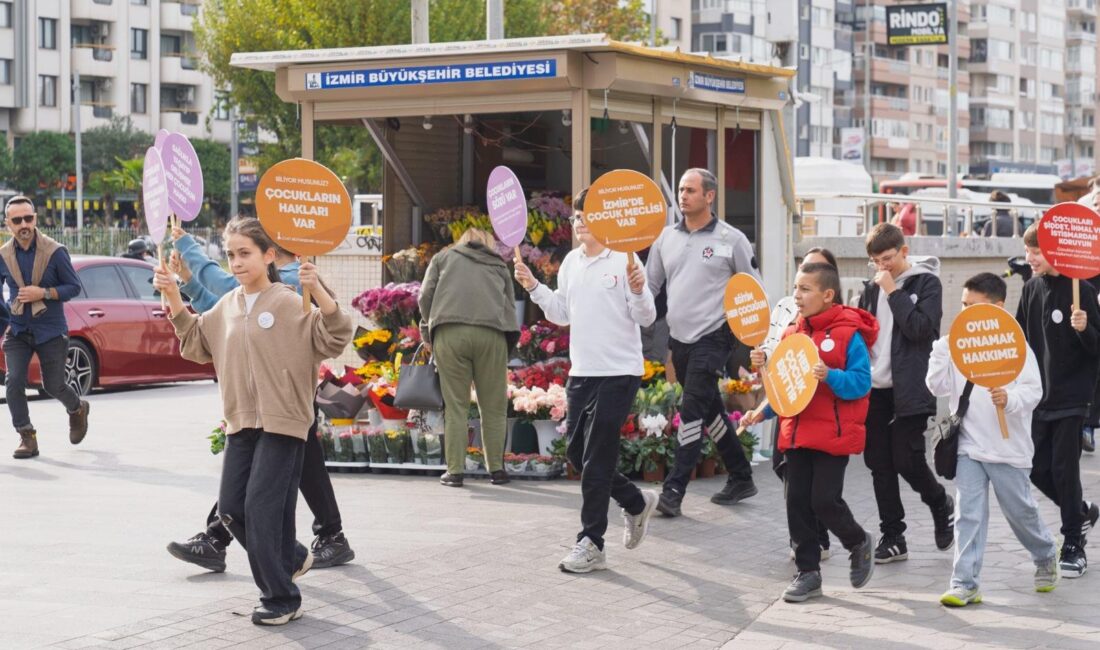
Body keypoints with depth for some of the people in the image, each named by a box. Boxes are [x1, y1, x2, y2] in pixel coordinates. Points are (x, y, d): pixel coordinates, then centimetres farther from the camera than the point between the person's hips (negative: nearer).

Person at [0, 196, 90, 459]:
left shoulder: (55, 252, -11)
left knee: (53, 385, 6)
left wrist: (43, 293, -20)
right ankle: (27, 437, -2)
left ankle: (78, 409, 39)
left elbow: (74, 287, -7)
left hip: (51, 331, -2)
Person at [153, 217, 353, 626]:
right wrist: (174, 300, 11)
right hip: (241, 423, 7)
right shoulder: (226, 306, 10)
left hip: (282, 423, -7)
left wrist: (318, 292, -30)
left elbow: (333, 341, -17)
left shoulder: (289, 303, -11)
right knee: (231, 508, 8)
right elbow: (197, 345, 21)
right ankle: (292, 559, 30)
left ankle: (282, 599, 4)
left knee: (263, 509, -9)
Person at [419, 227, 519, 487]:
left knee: (455, 405, 2)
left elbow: (426, 295, 14)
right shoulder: (499, 265, 26)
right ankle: (496, 468, 8)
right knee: (493, 406, 7)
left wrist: (427, 329, 25)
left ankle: (454, 471, -1)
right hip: (491, 334, 1)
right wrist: (510, 339, 22)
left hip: (449, 332, -1)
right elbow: (510, 304, 19)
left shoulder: (443, 258, 22)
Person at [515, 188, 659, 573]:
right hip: (581, 372, 7)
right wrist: (533, 287, 6)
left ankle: (591, 544, 2)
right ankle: (636, 503, 32)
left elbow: (645, 318, -11)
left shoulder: (624, 260, -10)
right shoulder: (571, 262, 10)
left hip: (618, 374, -7)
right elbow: (561, 314, 18)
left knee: (596, 459, -6)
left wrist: (638, 291, -29)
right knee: (577, 454, 12)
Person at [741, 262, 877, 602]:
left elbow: (861, 382, -15)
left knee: (825, 500, -8)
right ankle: (808, 572, 16)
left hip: (833, 435, -6)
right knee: (797, 502, 6)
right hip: (796, 433, 6)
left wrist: (830, 375, -29)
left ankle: (859, 543, 22)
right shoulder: (791, 335, 10)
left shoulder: (848, 334, -9)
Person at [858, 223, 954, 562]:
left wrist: (893, 293, -14)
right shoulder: (872, 288, 12)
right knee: (879, 464, 5)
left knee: (906, 460, -9)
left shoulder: (926, 283, -3)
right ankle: (892, 536, 14)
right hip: (874, 388, 6)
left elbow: (920, 328, -16)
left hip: (909, 389, -6)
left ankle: (941, 505, 20)